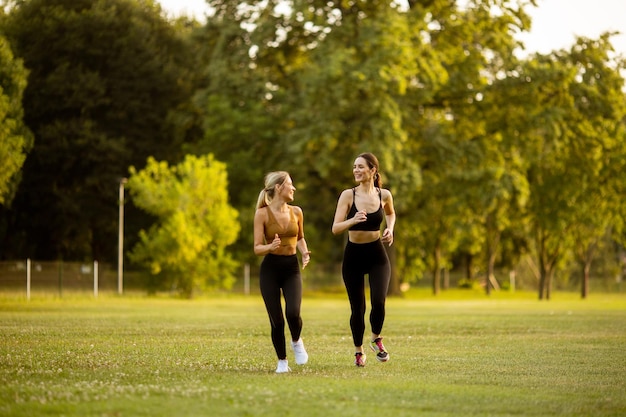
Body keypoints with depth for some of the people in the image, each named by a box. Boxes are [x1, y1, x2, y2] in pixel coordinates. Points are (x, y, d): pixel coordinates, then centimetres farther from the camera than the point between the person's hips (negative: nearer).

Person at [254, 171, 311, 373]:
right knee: (276, 321, -5)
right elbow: (257, 248, -7)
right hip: (270, 268, -2)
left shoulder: (296, 212, 6)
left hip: (292, 268, 3)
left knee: (293, 313, -20)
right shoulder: (262, 214, -7)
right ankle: (282, 362, 16)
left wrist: (305, 252, 3)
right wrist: (270, 247, -28)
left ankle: (297, 341, 12)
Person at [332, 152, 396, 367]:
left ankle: (376, 339, 12)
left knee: (378, 302, -18)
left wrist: (390, 229, 2)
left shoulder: (384, 195, -3)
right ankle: (358, 351, 27)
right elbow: (335, 228, -14)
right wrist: (353, 220, -32)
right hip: (353, 255, 0)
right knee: (357, 307, 5)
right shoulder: (348, 195, -9)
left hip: (377, 255, 0)